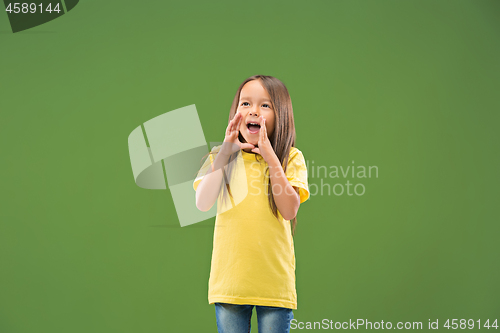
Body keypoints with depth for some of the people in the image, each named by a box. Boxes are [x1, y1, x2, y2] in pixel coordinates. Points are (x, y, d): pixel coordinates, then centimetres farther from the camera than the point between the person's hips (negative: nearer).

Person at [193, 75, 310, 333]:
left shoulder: (291, 158, 1)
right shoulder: (220, 156, 6)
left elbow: (289, 210, -12)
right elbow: (203, 204, -9)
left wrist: (271, 158, -16)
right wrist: (225, 152, -14)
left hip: (275, 279, -1)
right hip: (230, 278, 1)